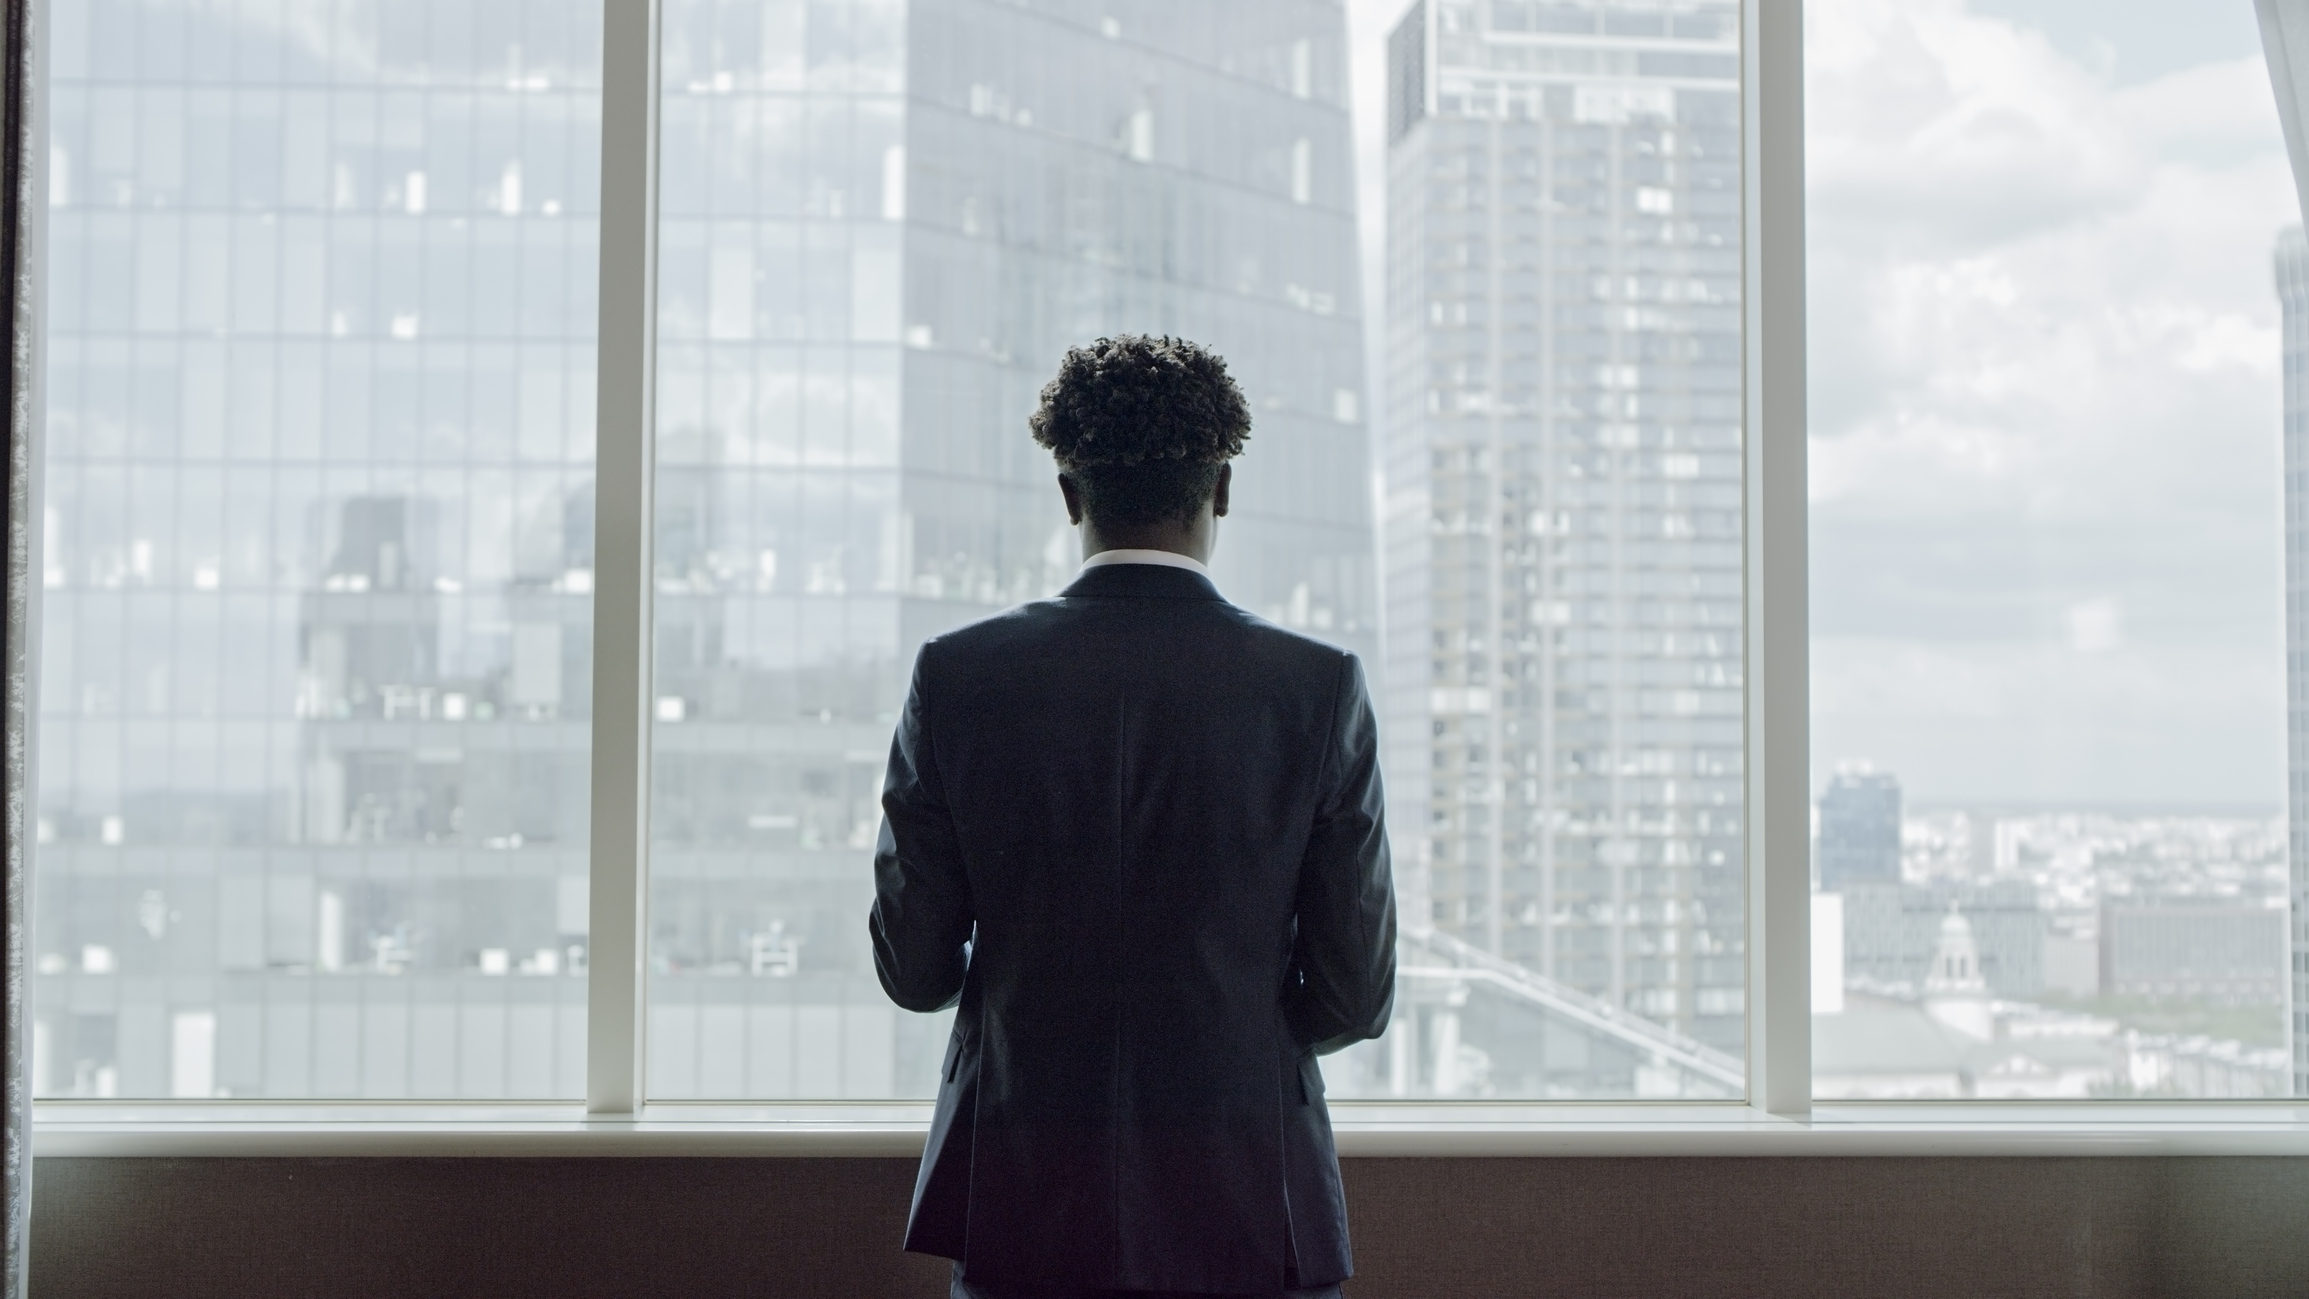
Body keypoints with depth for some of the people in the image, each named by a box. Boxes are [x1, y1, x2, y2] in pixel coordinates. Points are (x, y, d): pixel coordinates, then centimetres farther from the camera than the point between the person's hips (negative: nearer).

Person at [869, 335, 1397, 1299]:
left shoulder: (956, 676, -5)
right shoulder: (1320, 688, -7)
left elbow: (914, 971, 0)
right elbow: (1356, 998, -3)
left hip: (1021, 1209, 1)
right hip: (1247, 1207, -1)